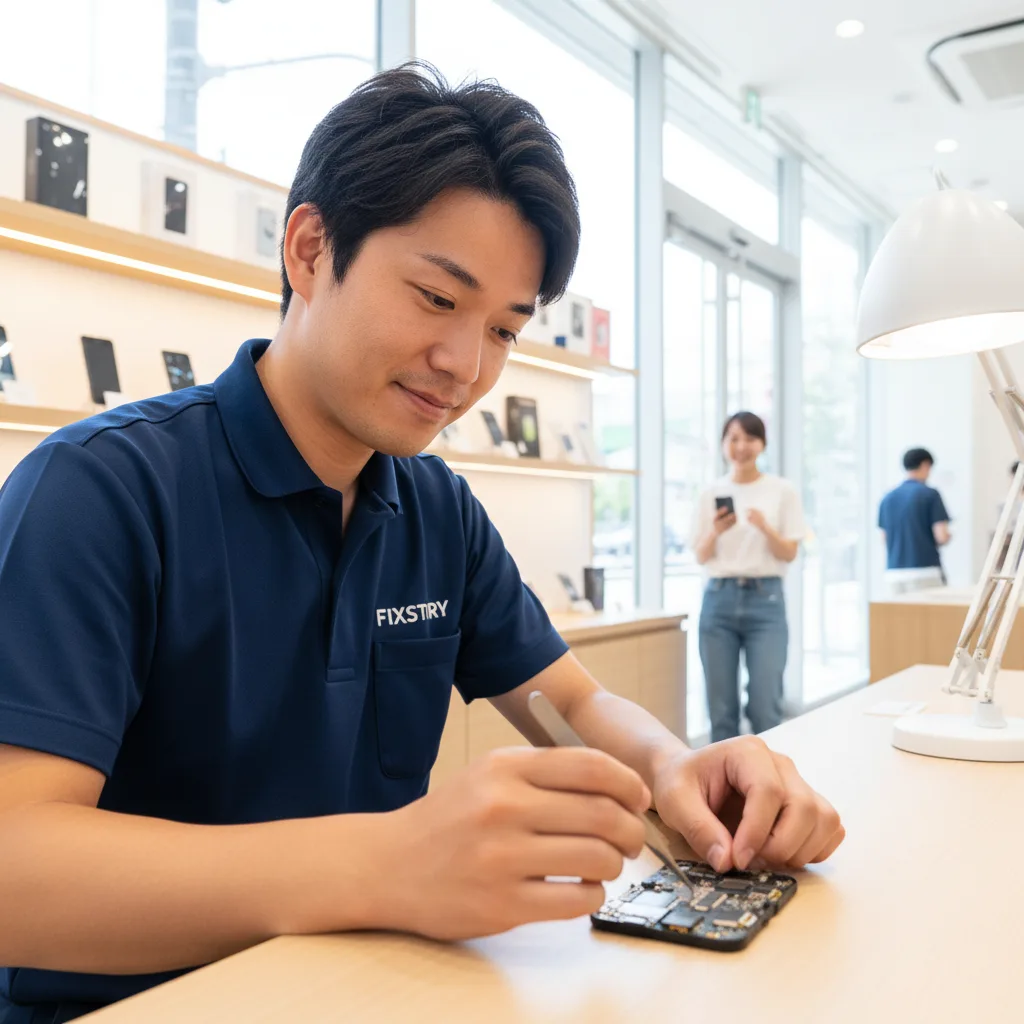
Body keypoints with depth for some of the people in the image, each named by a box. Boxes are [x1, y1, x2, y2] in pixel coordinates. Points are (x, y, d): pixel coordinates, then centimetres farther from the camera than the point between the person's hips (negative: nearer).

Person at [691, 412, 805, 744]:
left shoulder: (783, 491, 2)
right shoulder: (711, 494, 8)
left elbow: (789, 554, 0)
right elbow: (700, 557, 8)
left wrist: (766, 528, -19)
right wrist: (715, 532, -13)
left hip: (765, 599, -2)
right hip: (719, 599, 2)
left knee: (764, 707, -7)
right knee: (721, 708, 3)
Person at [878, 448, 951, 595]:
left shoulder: (887, 498, 9)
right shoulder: (930, 494, -5)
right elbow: (941, 537, -9)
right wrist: (948, 535, 12)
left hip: (894, 572, 5)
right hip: (925, 571, -5)